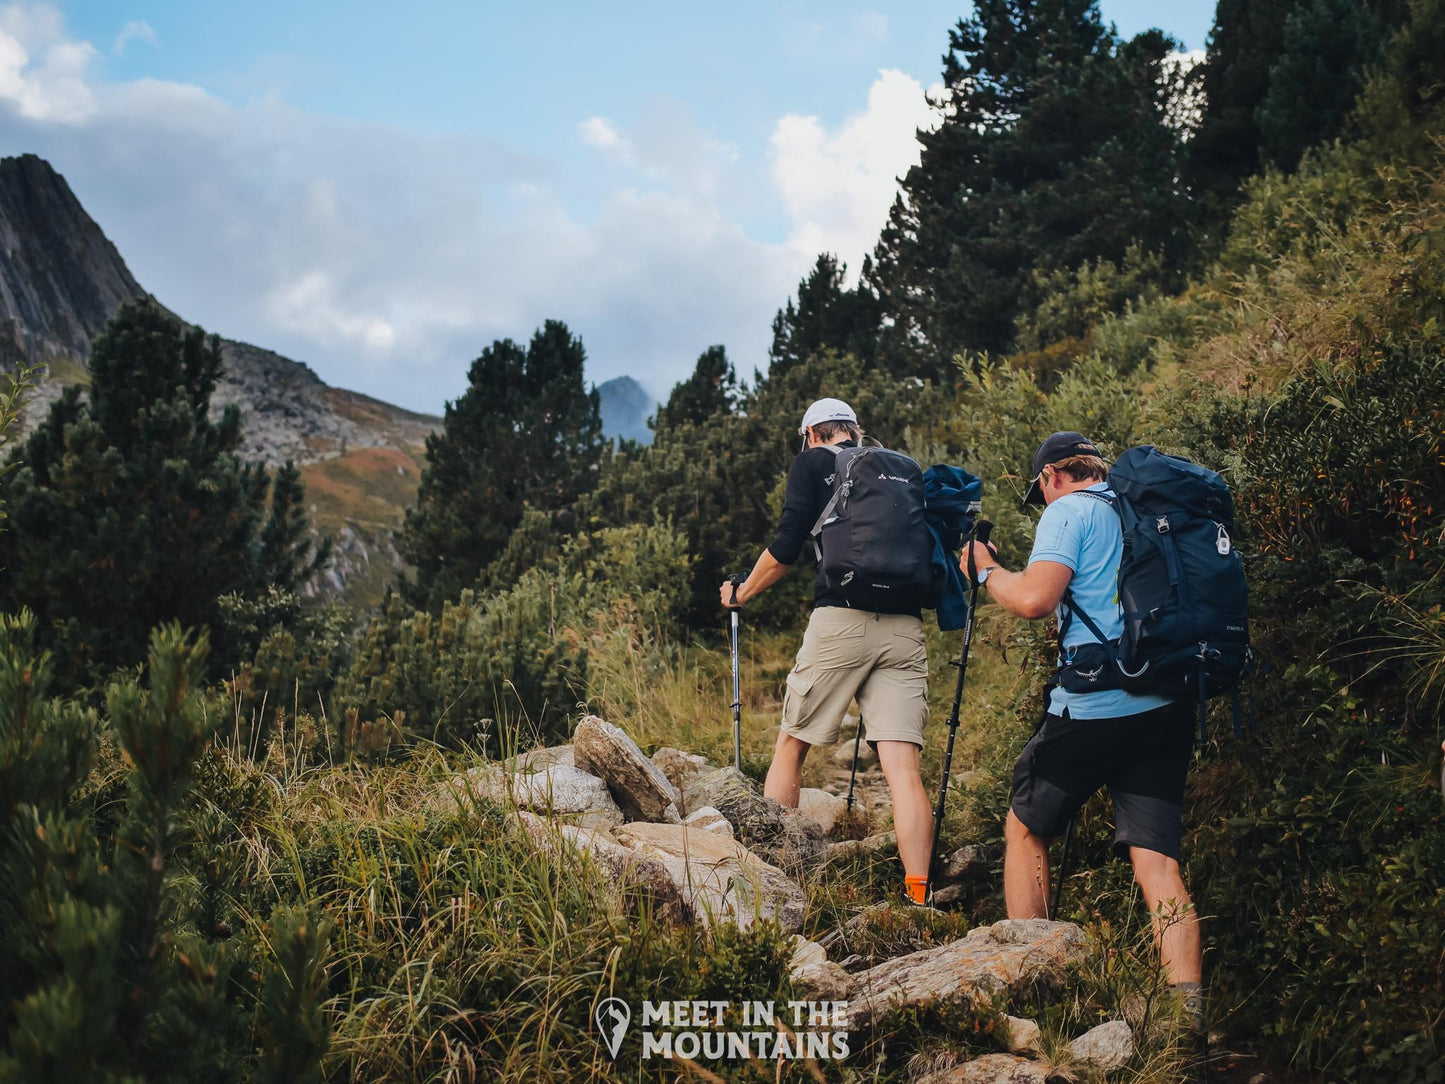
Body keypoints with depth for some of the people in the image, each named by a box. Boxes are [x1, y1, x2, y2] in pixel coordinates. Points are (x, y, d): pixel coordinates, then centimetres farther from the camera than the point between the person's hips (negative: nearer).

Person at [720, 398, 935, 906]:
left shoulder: (812, 463, 9)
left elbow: (785, 549, 0)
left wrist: (741, 593, 16)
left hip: (840, 620, -3)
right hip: (905, 629, 3)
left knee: (791, 745, 11)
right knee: (902, 765, -3)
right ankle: (917, 896, -13)